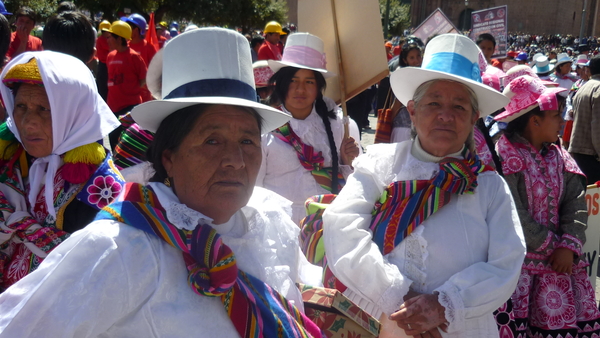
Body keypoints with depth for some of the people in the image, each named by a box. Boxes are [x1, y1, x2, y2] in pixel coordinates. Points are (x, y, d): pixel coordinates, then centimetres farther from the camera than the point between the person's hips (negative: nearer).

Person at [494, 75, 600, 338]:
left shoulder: (558, 156, 10)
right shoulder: (503, 158, -12)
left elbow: (576, 204, 3)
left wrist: (570, 246, -11)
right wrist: (551, 245, -9)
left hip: (558, 261, 7)